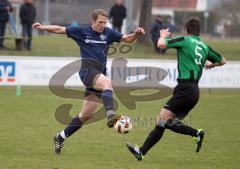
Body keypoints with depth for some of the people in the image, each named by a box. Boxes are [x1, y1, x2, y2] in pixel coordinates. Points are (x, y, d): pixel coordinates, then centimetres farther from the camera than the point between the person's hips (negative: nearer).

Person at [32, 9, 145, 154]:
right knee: (107, 83, -36)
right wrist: (43, 27, -5)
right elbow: (59, 29, 8)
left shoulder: (108, 33, 11)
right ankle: (111, 116, -55)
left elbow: (127, 39, 12)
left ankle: (61, 137, 20)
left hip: (99, 74, 5)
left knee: (87, 114, 6)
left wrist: (136, 34, -8)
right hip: (88, 70, -5)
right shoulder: (81, 31, 4)